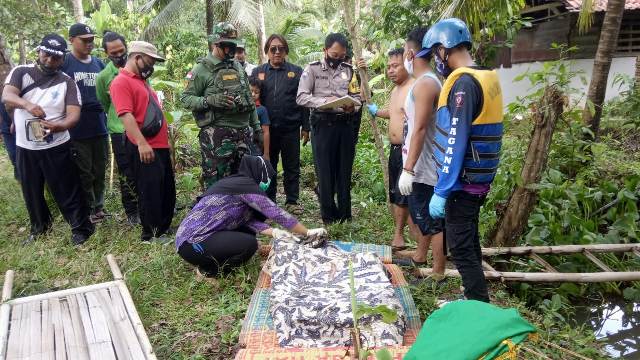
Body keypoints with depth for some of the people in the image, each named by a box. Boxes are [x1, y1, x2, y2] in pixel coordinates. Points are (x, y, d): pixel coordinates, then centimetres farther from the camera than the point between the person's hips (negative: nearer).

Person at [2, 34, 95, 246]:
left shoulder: (67, 82, -3)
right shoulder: (21, 72, 0)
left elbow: (74, 114, -13)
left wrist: (59, 125, -35)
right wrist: (27, 104, -39)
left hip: (56, 147, -3)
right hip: (25, 147, 3)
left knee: (67, 190, 1)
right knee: (31, 191, 16)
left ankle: (81, 228, 14)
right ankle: (39, 226, 36)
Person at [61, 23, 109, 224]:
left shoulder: (98, 63, 11)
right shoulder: (63, 62, -5)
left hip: (100, 126, 5)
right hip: (77, 129, -5)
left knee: (100, 171, 13)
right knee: (84, 173, 6)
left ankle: (98, 206, 27)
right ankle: (88, 210, 19)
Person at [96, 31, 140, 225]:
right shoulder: (103, 76, -5)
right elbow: (104, 104, 8)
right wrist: (117, 120, 11)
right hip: (120, 132, -2)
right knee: (127, 174, 7)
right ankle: (131, 212, 21)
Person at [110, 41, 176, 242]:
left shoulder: (141, 80, 19)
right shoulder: (121, 82, -11)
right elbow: (126, 115, -21)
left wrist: (165, 138, 24)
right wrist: (141, 143, -28)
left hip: (160, 144, 10)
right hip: (144, 148, -9)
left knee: (167, 189, 17)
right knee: (150, 191, 0)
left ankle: (164, 227, 31)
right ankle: (151, 234, 13)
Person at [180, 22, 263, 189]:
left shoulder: (238, 67, 17)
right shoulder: (202, 69, -2)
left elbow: (250, 100, 20)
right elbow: (185, 98, -6)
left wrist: (257, 128, 17)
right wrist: (209, 101, -23)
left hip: (243, 132, 6)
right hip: (217, 135, -6)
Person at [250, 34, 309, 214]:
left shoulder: (296, 72, 4)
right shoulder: (258, 72, 8)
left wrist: (305, 127, -1)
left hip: (291, 128, -1)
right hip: (266, 129, 1)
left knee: (292, 166, 6)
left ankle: (292, 201, 18)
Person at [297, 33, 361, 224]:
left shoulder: (348, 70, 10)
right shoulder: (312, 69, 0)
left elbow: (357, 96, 14)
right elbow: (301, 97, -8)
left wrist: (353, 106, -10)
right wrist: (324, 101, -22)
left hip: (345, 124, 3)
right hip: (322, 124, -3)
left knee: (344, 170, 8)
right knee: (325, 171, 1)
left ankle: (345, 216, 19)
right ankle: (329, 216, 13)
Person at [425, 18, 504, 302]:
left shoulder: (463, 83, -18)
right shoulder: (486, 77, 11)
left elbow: (456, 143, -23)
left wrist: (441, 191, -21)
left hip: (463, 183, -10)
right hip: (478, 180, 10)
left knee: (460, 249, -1)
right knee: (469, 242, 19)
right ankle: (475, 301, 33)